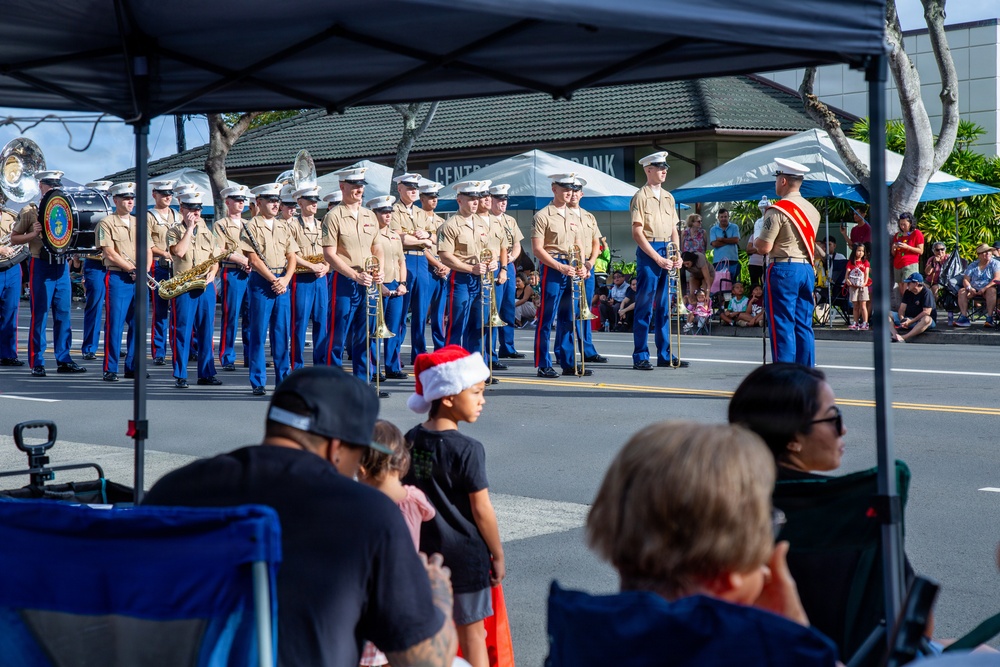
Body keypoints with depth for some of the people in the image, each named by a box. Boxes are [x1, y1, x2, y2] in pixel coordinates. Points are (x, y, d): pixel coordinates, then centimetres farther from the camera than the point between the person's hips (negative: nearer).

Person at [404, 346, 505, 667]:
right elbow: (481, 511, -16)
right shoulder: (467, 450, -19)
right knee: (472, 635, 5)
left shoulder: (411, 440, 0)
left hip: (423, 552, 6)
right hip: (465, 555, -6)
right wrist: (498, 556, -4)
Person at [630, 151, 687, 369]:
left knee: (665, 306, 9)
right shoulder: (641, 196, -6)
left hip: (666, 254, 7)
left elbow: (673, 230, 17)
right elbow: (637, 233, -11)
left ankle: (665, 355, 14)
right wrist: (658, 258, -15)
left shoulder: (668, 197, 15)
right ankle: (640, 357, 0)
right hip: (648, 253, -6)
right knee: (644, 306, -4)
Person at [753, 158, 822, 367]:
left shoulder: (778, 210, -13)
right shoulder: (812, 210, 12)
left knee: (782, 326, -4)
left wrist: (755, 241, 5)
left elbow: (764, 247, -16)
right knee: (804, 325, 10)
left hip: (783, 270, -7)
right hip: (807, 269, 7)